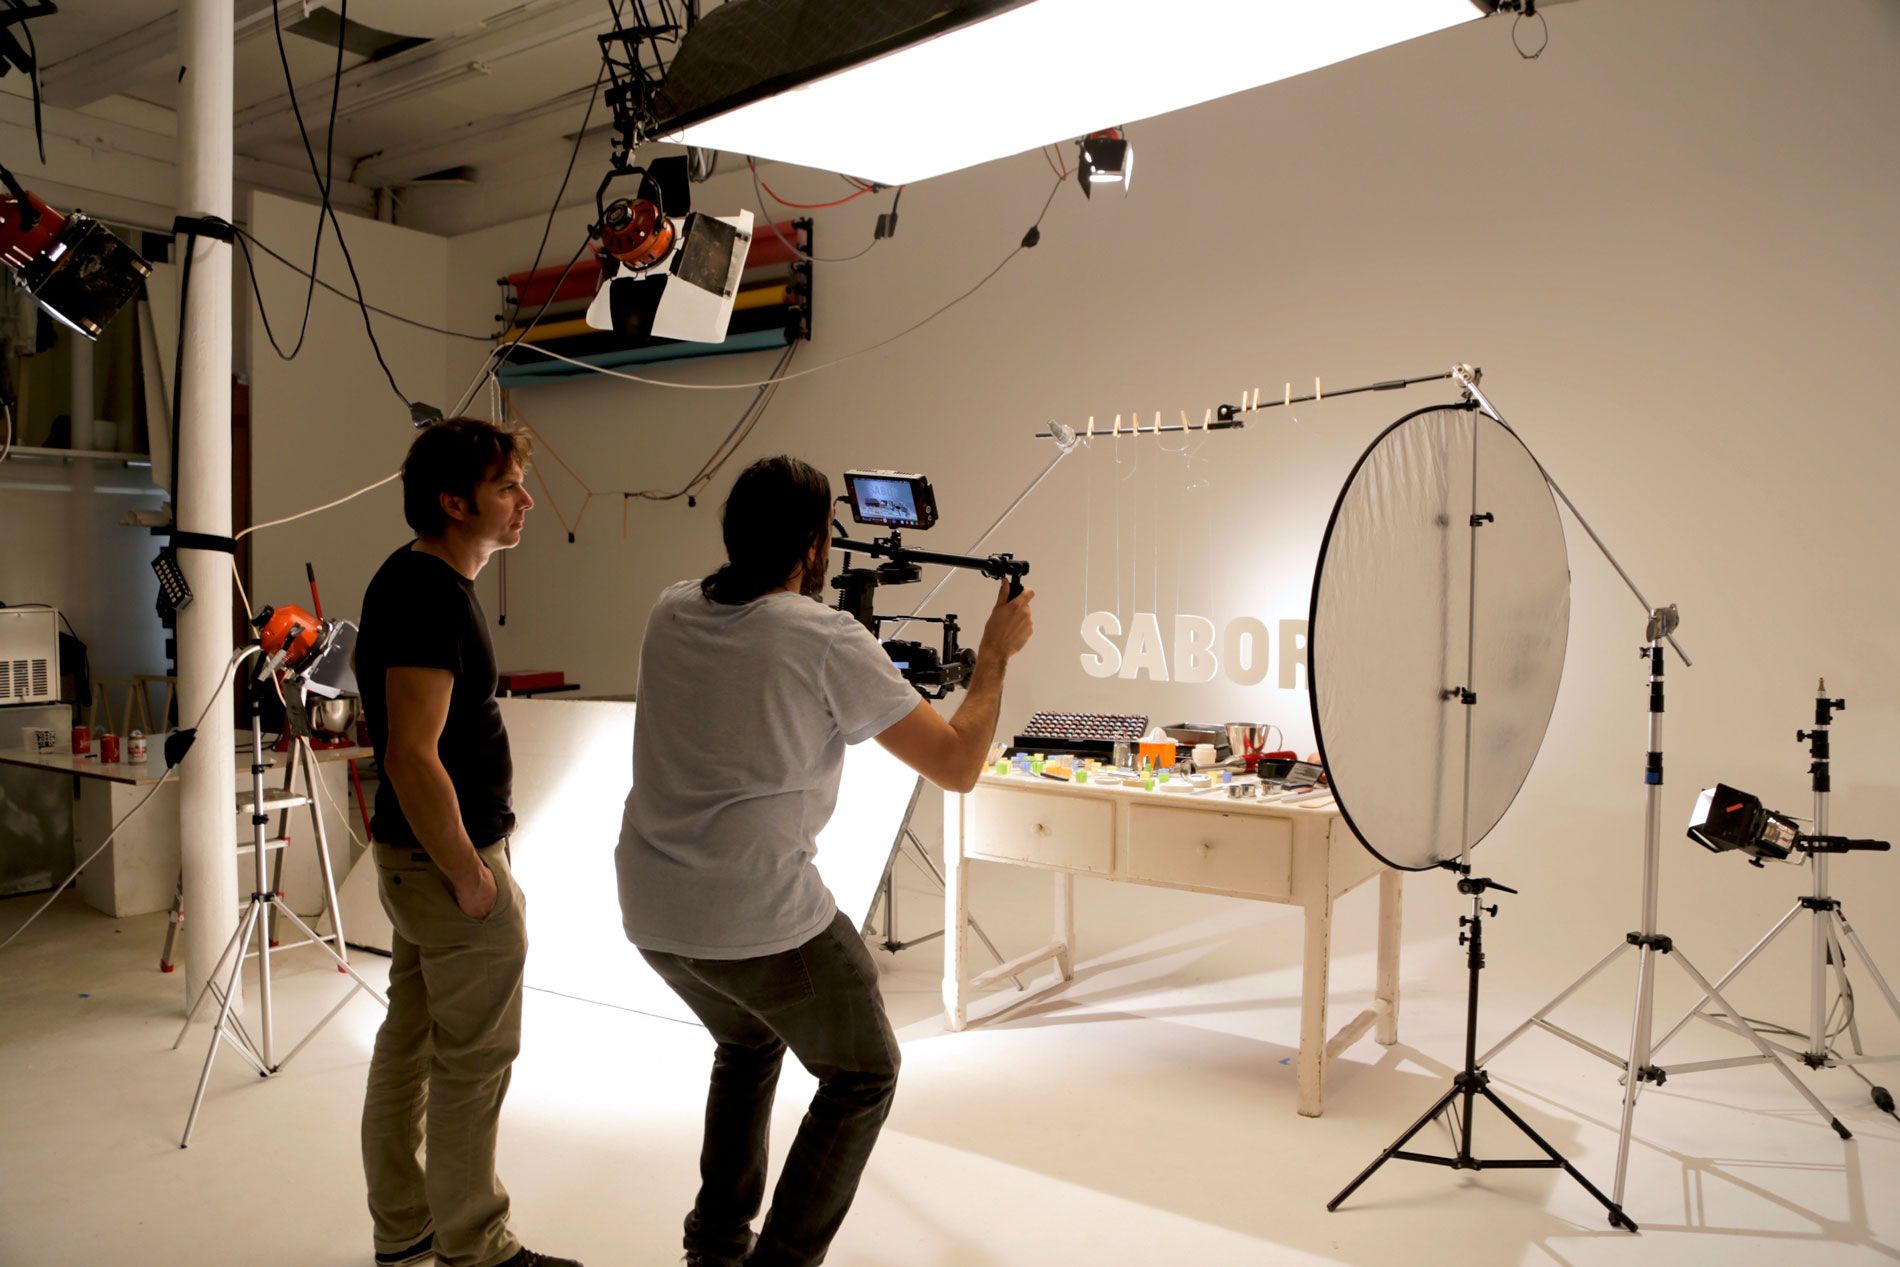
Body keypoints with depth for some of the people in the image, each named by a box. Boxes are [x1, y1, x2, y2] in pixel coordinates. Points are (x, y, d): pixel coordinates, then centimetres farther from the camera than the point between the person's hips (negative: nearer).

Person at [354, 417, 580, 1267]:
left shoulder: (411, 579, 10)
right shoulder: (433, 594, -22)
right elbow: (412, 756, -27)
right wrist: (470, 876, -19)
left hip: (414, 852, 10)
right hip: (448, 857, -10)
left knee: (409, 1039, 18)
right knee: (475, 1058, 3)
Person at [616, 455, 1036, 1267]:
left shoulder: (671, 613, 3)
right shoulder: (829, 642, -15)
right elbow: (957, 765, -11)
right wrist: (997, 653, 2)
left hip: (650, 911, 7)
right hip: (761, 918, -7)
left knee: (749, 1042, 33)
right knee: (863, 1077, 17)